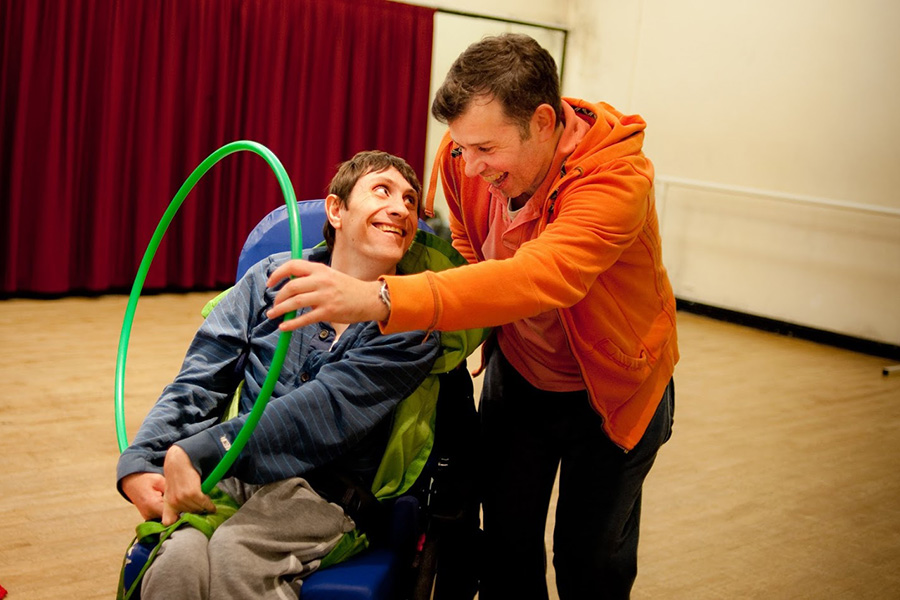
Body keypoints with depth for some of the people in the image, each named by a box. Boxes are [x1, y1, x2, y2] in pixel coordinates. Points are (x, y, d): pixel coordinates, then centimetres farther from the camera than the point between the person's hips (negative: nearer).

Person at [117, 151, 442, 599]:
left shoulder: (412, 323, -1)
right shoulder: (272, 279, 9)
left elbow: (327, 410, -13)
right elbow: (198, 383, 6)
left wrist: (195, 453, -19)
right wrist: (139, 463, -11)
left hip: (324, 492, -2)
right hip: (231, 478, 2)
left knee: (232, 551, -32)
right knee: (180, 555, -30)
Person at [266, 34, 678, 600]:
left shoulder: (617, 172, -36)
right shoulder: (465, 153, -18)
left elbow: (541, 276, -52)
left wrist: (379, 299, -61)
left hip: (611, 390, -4)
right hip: (517, 376, 4)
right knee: (507, 542, 10)